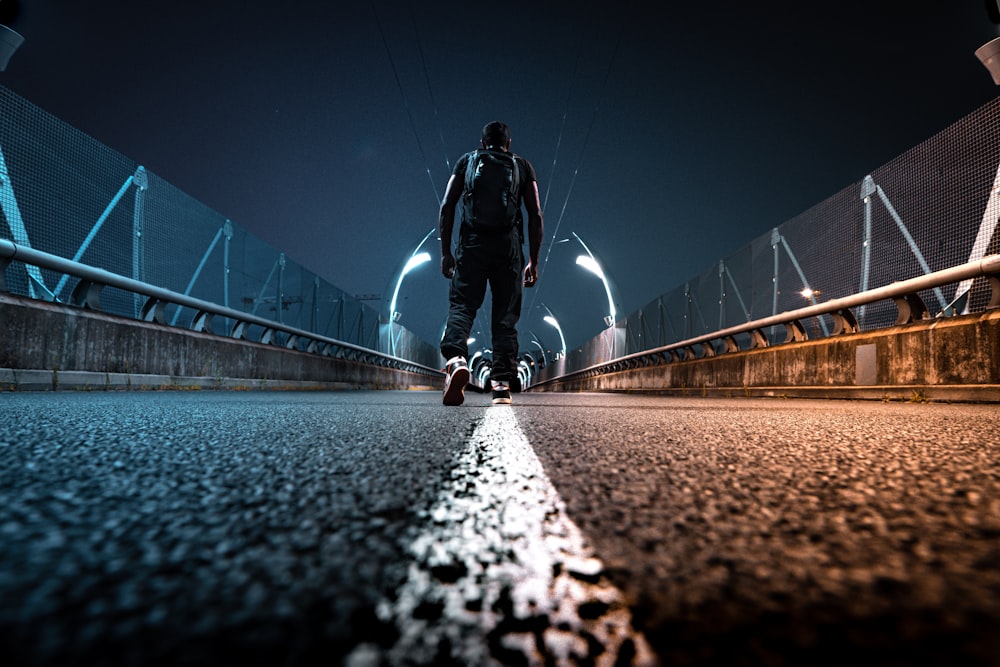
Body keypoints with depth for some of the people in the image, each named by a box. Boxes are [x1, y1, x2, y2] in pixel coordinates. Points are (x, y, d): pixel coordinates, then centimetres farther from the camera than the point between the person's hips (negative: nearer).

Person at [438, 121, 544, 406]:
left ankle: (456, 358, -30)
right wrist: (533, 260, 11)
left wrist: (445, 251, 8)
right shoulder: (522, 166, 19)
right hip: (508, 246, 1)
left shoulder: (466, 161, 19)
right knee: (505, 315, 3)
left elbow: (446, 207, 7)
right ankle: (502, 382, -3)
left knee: (461, 305, -3)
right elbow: (535, 216, 9)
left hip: (471, 244, 0)